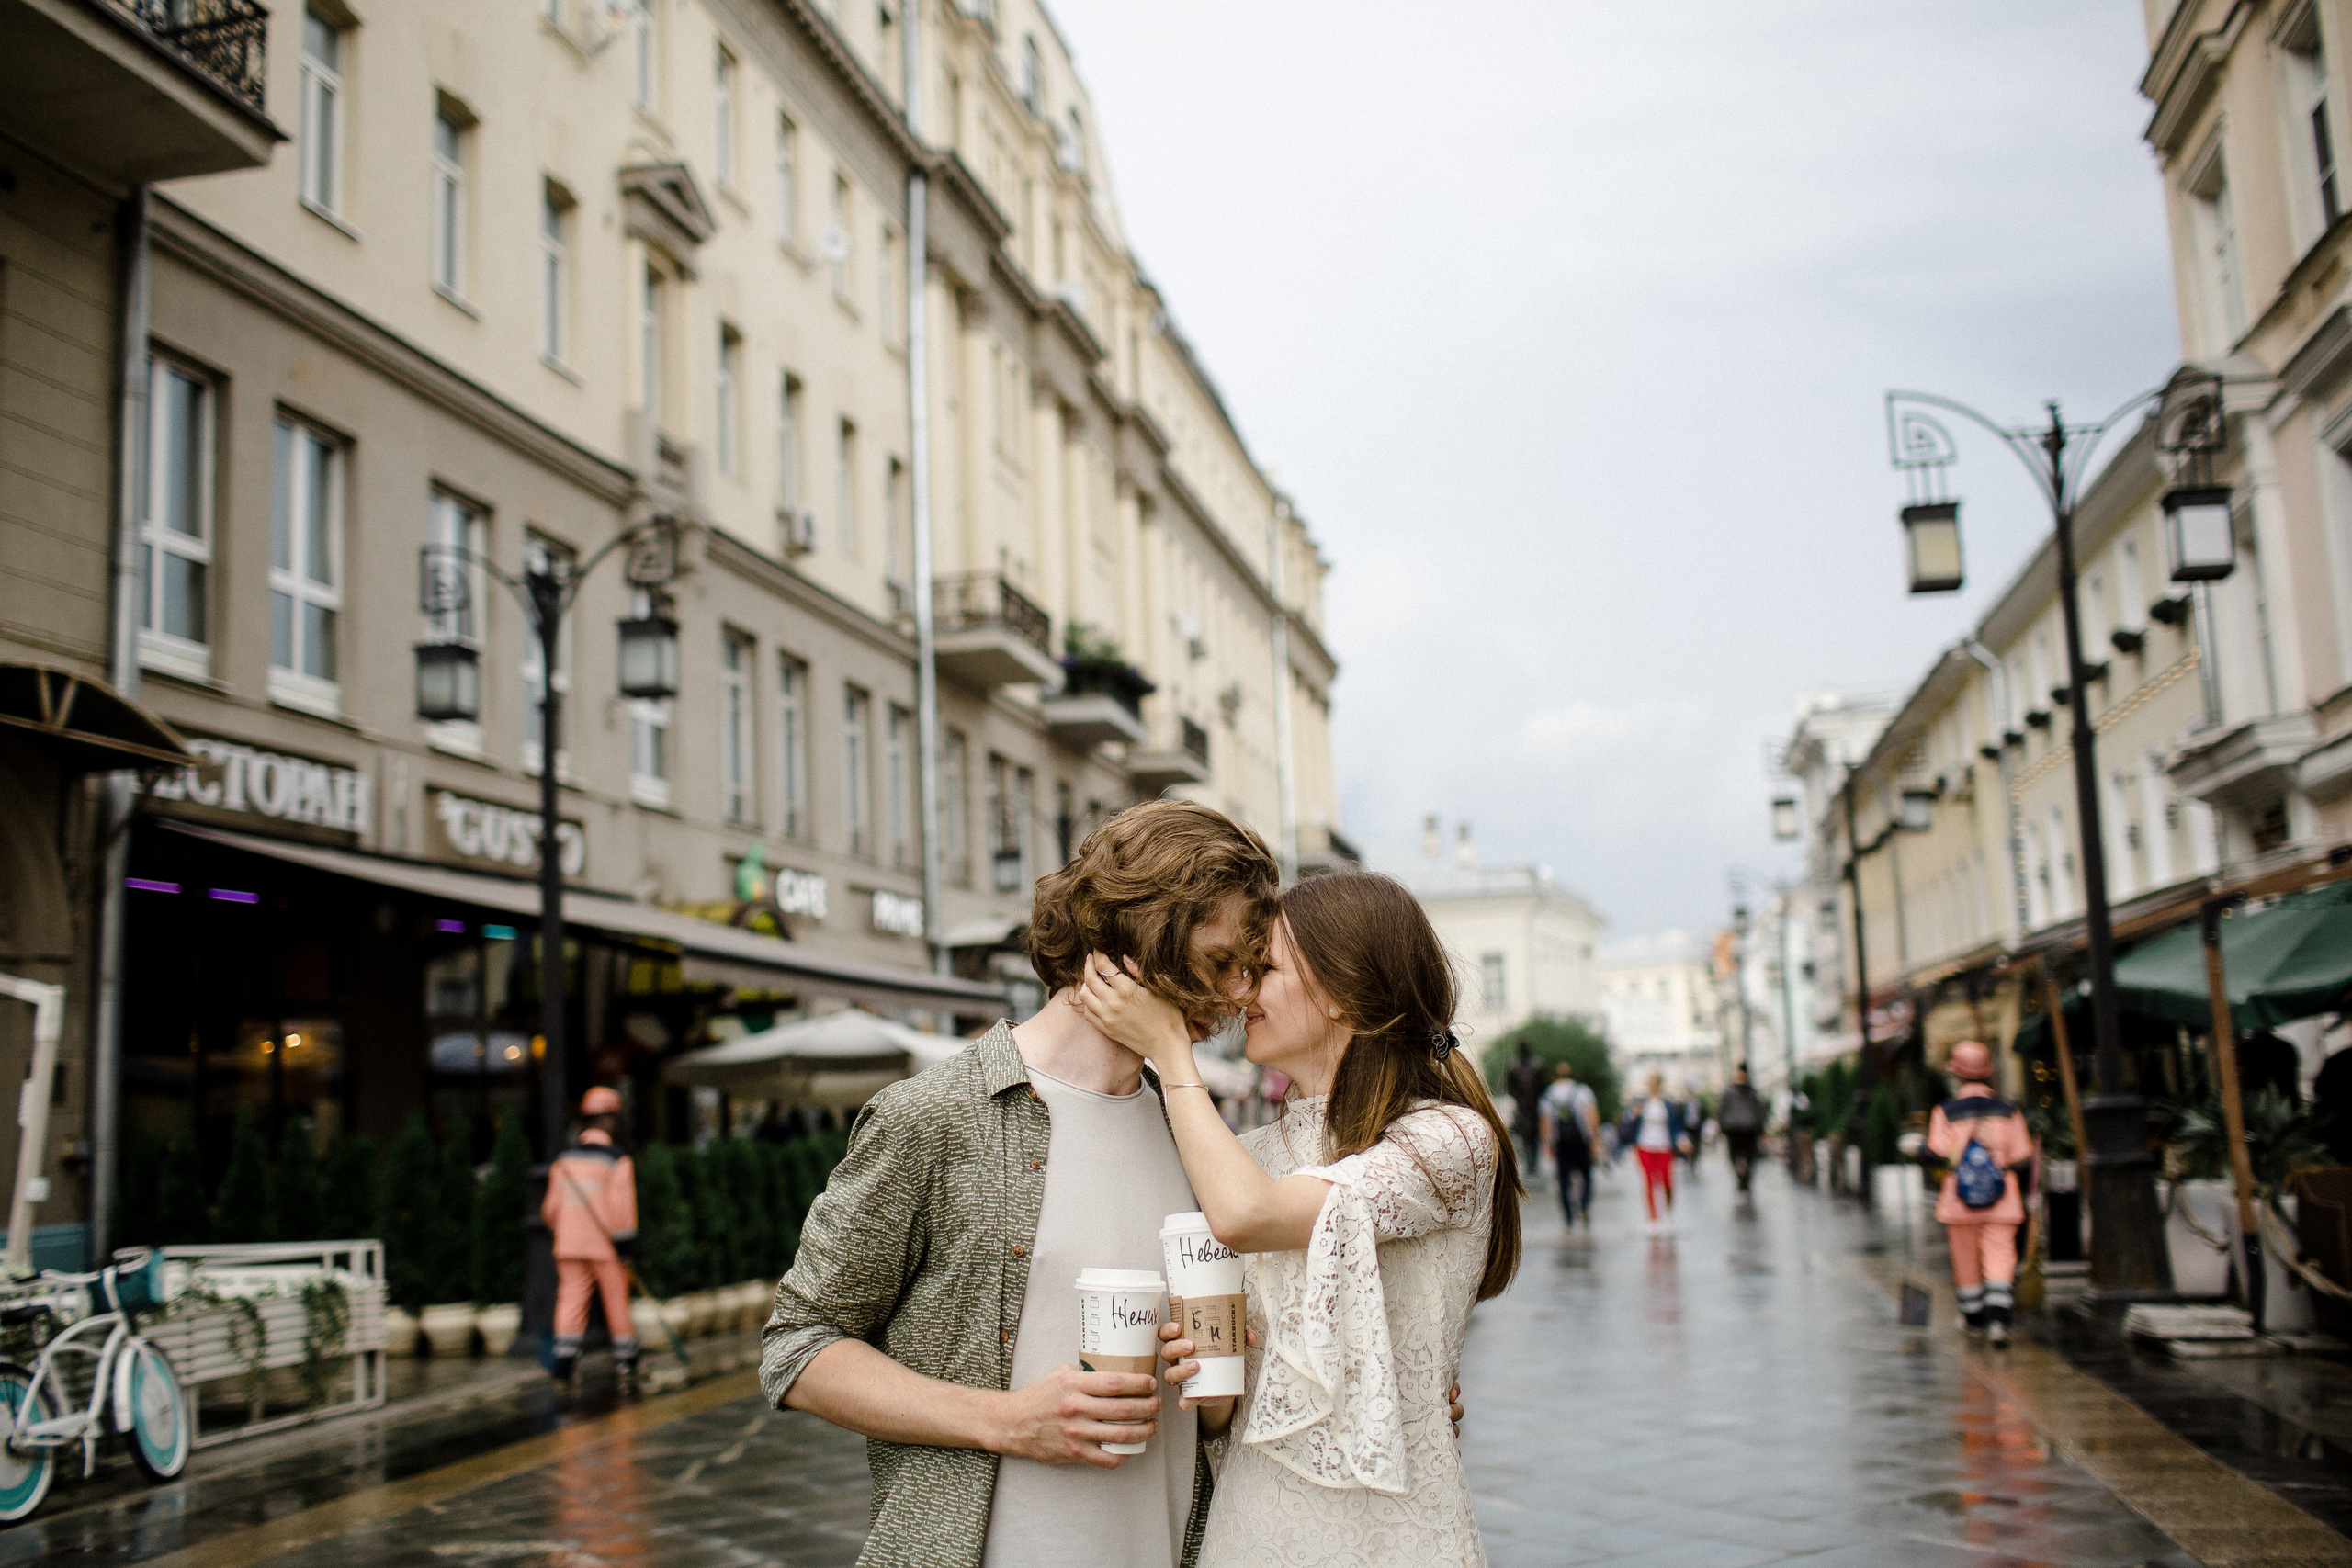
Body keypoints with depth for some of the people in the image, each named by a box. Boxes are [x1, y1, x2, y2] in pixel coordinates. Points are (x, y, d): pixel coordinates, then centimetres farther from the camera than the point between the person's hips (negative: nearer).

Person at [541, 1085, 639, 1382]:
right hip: (605, 1245, -3)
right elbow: (621, 1206, -14)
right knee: (616, 1300, 10)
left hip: (569, 1244, 3)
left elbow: (551, 1206, 11)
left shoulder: (564, 1159, 5)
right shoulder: (616, 1160, -10)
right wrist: (626, 1244, -9)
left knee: (571, 1299, 3)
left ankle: (564, 1358, -8)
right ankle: (625, 1357, 21)